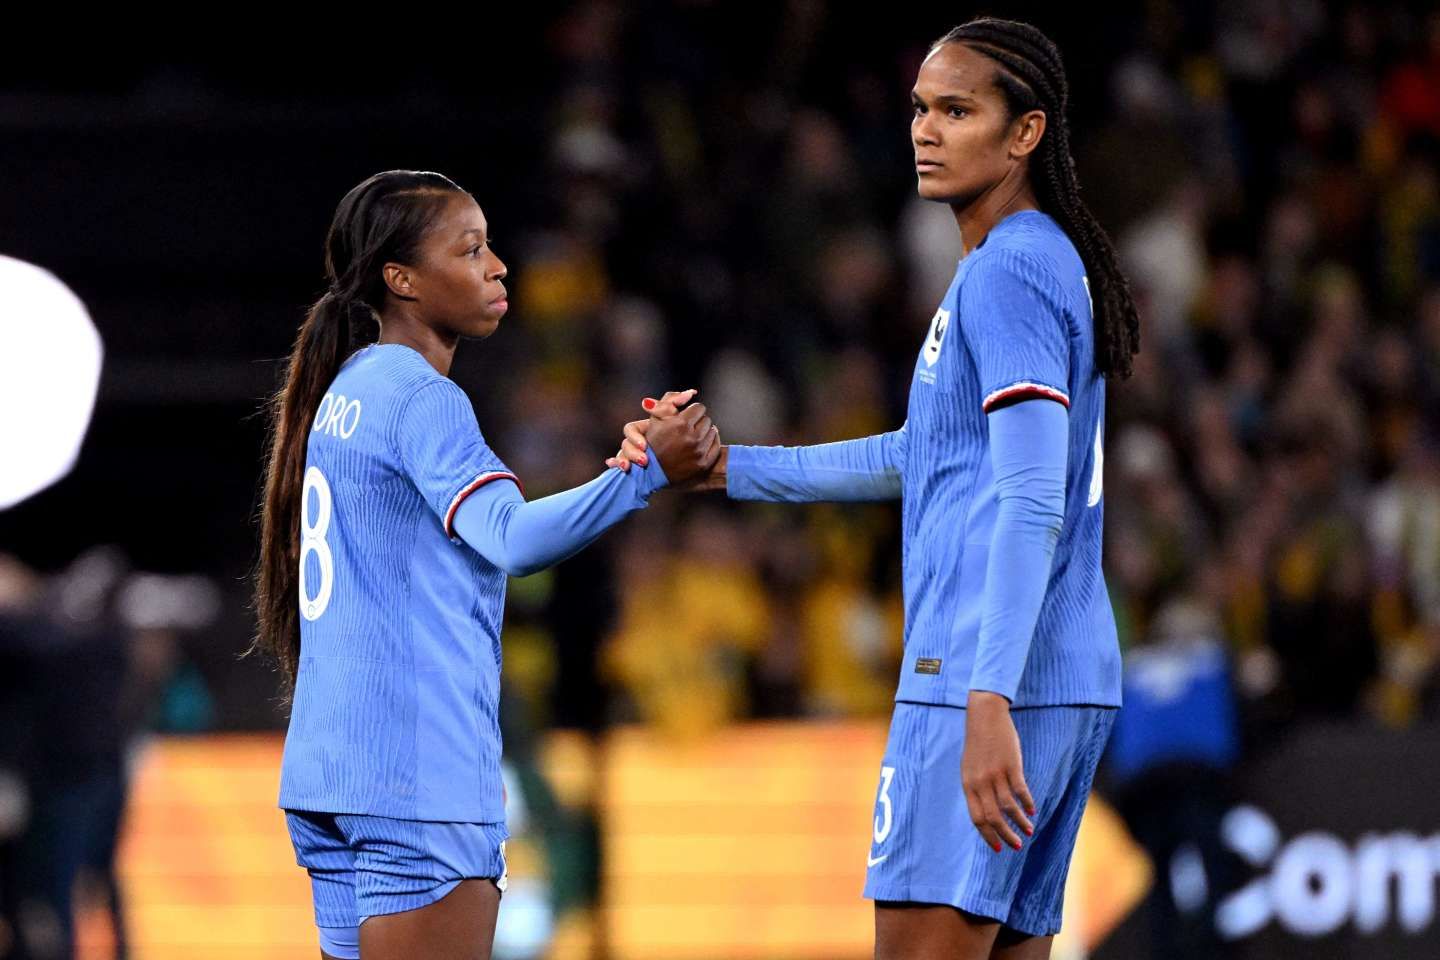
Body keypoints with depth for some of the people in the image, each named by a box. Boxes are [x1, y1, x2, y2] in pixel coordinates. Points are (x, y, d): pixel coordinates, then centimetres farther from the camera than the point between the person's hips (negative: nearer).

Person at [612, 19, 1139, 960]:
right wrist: (723, 466, 30)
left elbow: (1030, 506, -20)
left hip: (995, 681, -10)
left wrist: (988, 702, -27)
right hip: (1073, 683, 10)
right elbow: (918, 458, 31)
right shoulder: (1046, 266, 21)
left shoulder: (1009, 273, -10)